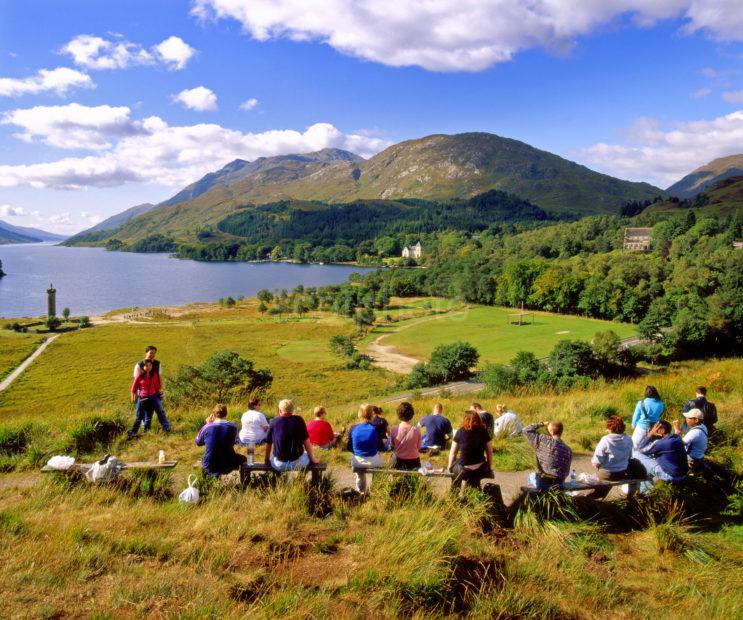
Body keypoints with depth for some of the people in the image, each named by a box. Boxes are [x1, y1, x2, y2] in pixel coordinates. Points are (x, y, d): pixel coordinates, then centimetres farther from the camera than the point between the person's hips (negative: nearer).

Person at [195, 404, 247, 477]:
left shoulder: (207, 427, -12)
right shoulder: (233, 427, -9)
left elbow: (198, 442, 7)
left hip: (210, 467, 1)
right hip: (227, 466, -1)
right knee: (242, 458, 30)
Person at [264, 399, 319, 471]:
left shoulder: (273, 422, -3)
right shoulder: (298, 420, -6)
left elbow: (268, 443, 4)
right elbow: (306, 441, -1)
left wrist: (267, 460, 20)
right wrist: (312, 458, 12)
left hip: (279, 465, 1)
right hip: (297, 463, -1)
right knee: (307, 455, 28)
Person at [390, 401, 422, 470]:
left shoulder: (394, 430, -13)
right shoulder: (416, 430, -16)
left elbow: (392, 447, -1)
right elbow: (419, 448, -4)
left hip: (399, 462, 1)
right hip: (414, 461, -1)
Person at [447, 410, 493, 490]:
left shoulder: (460, 432, -6)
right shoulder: (484, 432, -1)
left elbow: (453, 452, 0)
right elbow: (490, 452, 3)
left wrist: (450, 467, 14)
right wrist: (490, 468, 16)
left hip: (463, 470, -2)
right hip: (480, 470, 3)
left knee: (454, 465, 28)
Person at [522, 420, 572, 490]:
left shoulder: (544, 441, -14)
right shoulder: (568, 450, 0)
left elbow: (526, 431, -5)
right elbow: (566, 472, 5)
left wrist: (542, 424, 4)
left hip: (542, 482, -4)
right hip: (558, 484, 4)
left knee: (531, 476, 30)